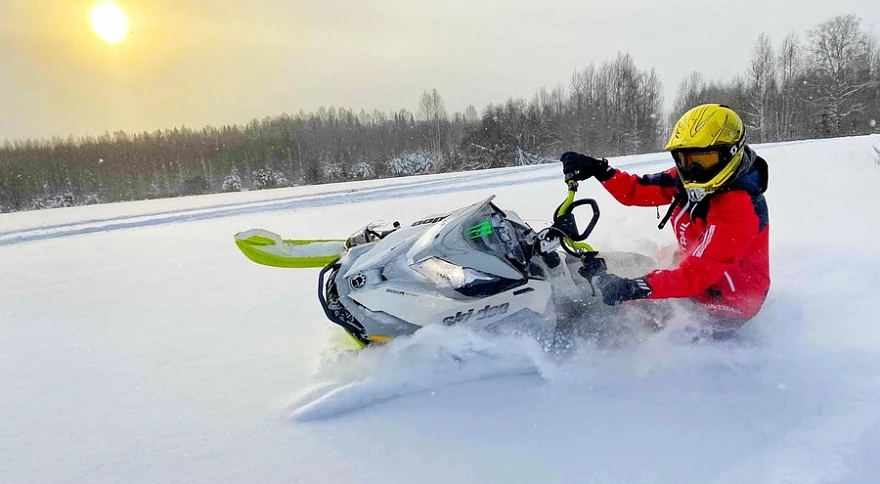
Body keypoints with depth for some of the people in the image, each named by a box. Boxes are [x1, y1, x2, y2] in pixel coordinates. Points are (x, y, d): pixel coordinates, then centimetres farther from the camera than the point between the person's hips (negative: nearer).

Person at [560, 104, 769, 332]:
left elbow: (698, 273, -37)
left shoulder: (739, 208, -29)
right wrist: (599, 170, -15)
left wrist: (634, 288, -49)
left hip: (724, 305, -8)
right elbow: (638, 191, 2)